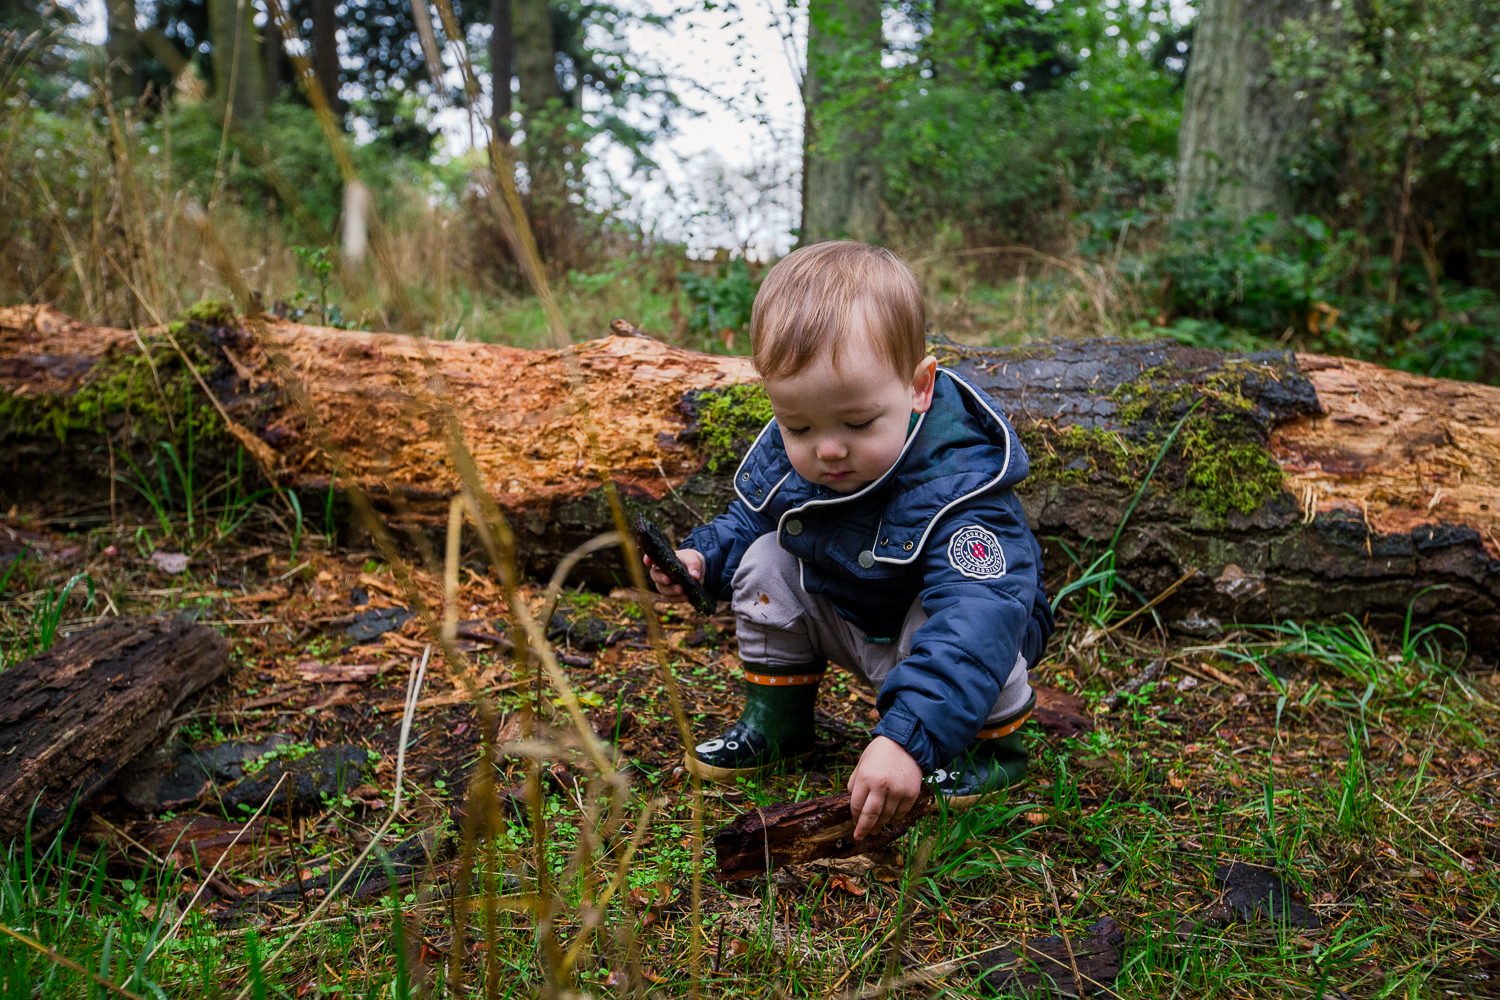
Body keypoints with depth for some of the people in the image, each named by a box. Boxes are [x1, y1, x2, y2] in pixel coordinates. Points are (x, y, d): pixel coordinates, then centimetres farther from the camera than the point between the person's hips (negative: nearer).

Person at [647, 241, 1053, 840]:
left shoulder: (955, 484, -38)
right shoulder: (781, 455, -17)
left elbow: (975, 615, -50)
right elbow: (748, 518, 7)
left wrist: (907, 738, -60)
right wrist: (702, 557, -16)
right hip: (844, 624, 6)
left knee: (951, 621, -37)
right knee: (764, 559, -10)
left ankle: (992, 738, -5)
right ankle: (775, 721, 7)